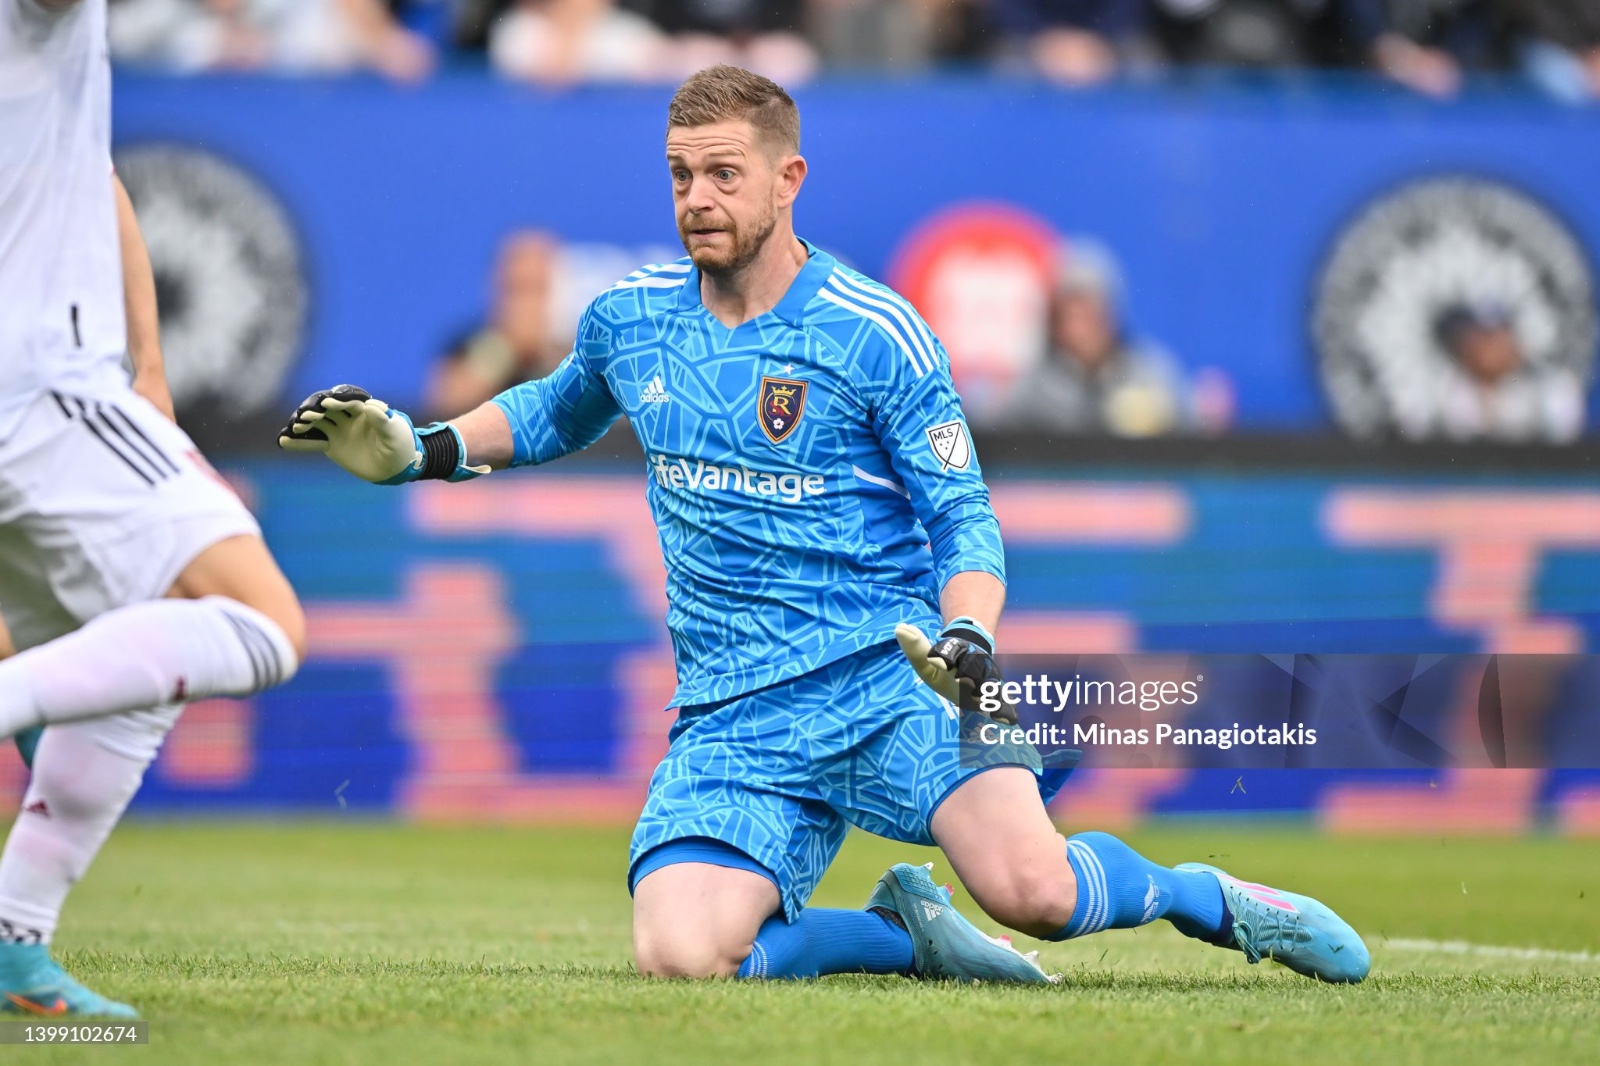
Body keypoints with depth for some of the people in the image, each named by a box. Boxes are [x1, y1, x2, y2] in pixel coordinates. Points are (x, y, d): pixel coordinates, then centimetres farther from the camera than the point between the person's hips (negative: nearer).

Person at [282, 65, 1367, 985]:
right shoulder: (628, 321, 9)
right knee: (679, 957, -23)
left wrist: (966, 643, -23)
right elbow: (554, 414, 32)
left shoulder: (876, 334, -4)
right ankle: (911, 936, 3)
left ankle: (1198, 894, 5)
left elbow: (966, 519, -3)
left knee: (1029, 890, -29)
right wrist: (417, 448, 18)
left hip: (891, 671, -4)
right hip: (735, 722, 4)